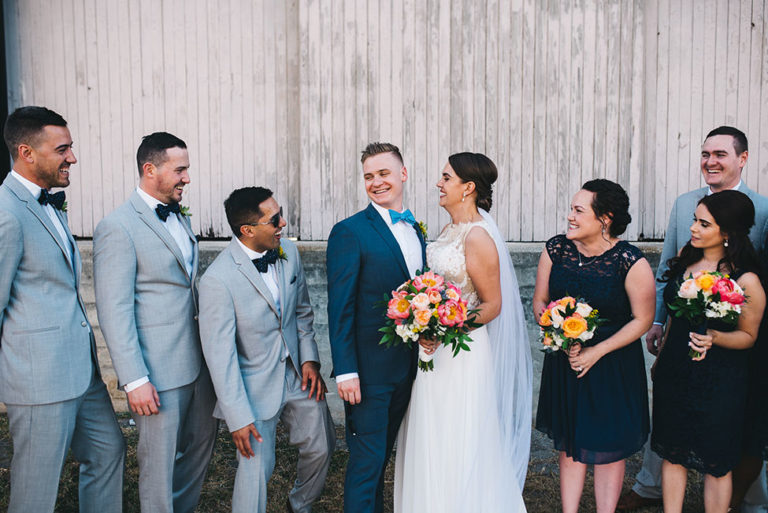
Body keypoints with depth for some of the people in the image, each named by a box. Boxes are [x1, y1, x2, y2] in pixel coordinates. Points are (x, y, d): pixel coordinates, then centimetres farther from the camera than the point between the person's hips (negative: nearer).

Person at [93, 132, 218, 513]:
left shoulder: (179, 217, 11)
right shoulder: (118, 227, -15)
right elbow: (114, 313, -17)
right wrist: (134, 380, -19)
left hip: (197, 362, 8)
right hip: (157, 370, -8)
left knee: (203, 440, 21)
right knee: (160, 461, 6)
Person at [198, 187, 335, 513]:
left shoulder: (289, 252, -3)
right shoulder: (218, 279, -23)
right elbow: (219, 355, -20)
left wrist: (310, 358, 1)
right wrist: (239, 418, -18)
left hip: (297, 375, 7)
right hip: (254, 385, -6)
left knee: (321, 446, 16)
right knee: (256, 466, -5)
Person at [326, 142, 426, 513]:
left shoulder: (416, 230, 11)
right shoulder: (350, 232, -11)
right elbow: (340, 309, -13)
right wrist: (345, 371, -17)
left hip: (407, 368, 7)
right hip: (368, 370, -6)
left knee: (382, 455, 19)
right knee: (366, 461, 4)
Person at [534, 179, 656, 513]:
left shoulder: (630, 262, -16)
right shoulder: (556, 249, -6)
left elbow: (643, 319, -10)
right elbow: (540, 302, 3)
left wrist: (596, 352, -16)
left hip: (613, 366, -3)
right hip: (563, 362, 3)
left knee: (608, 447, 11)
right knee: (568, 445, 14)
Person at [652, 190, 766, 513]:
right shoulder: (686, 258, 0)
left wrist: (714, 337, -26)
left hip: (717, 380, -5)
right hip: (673, 373, 5)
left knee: (715, 464, 10)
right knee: (672, 453, 14)